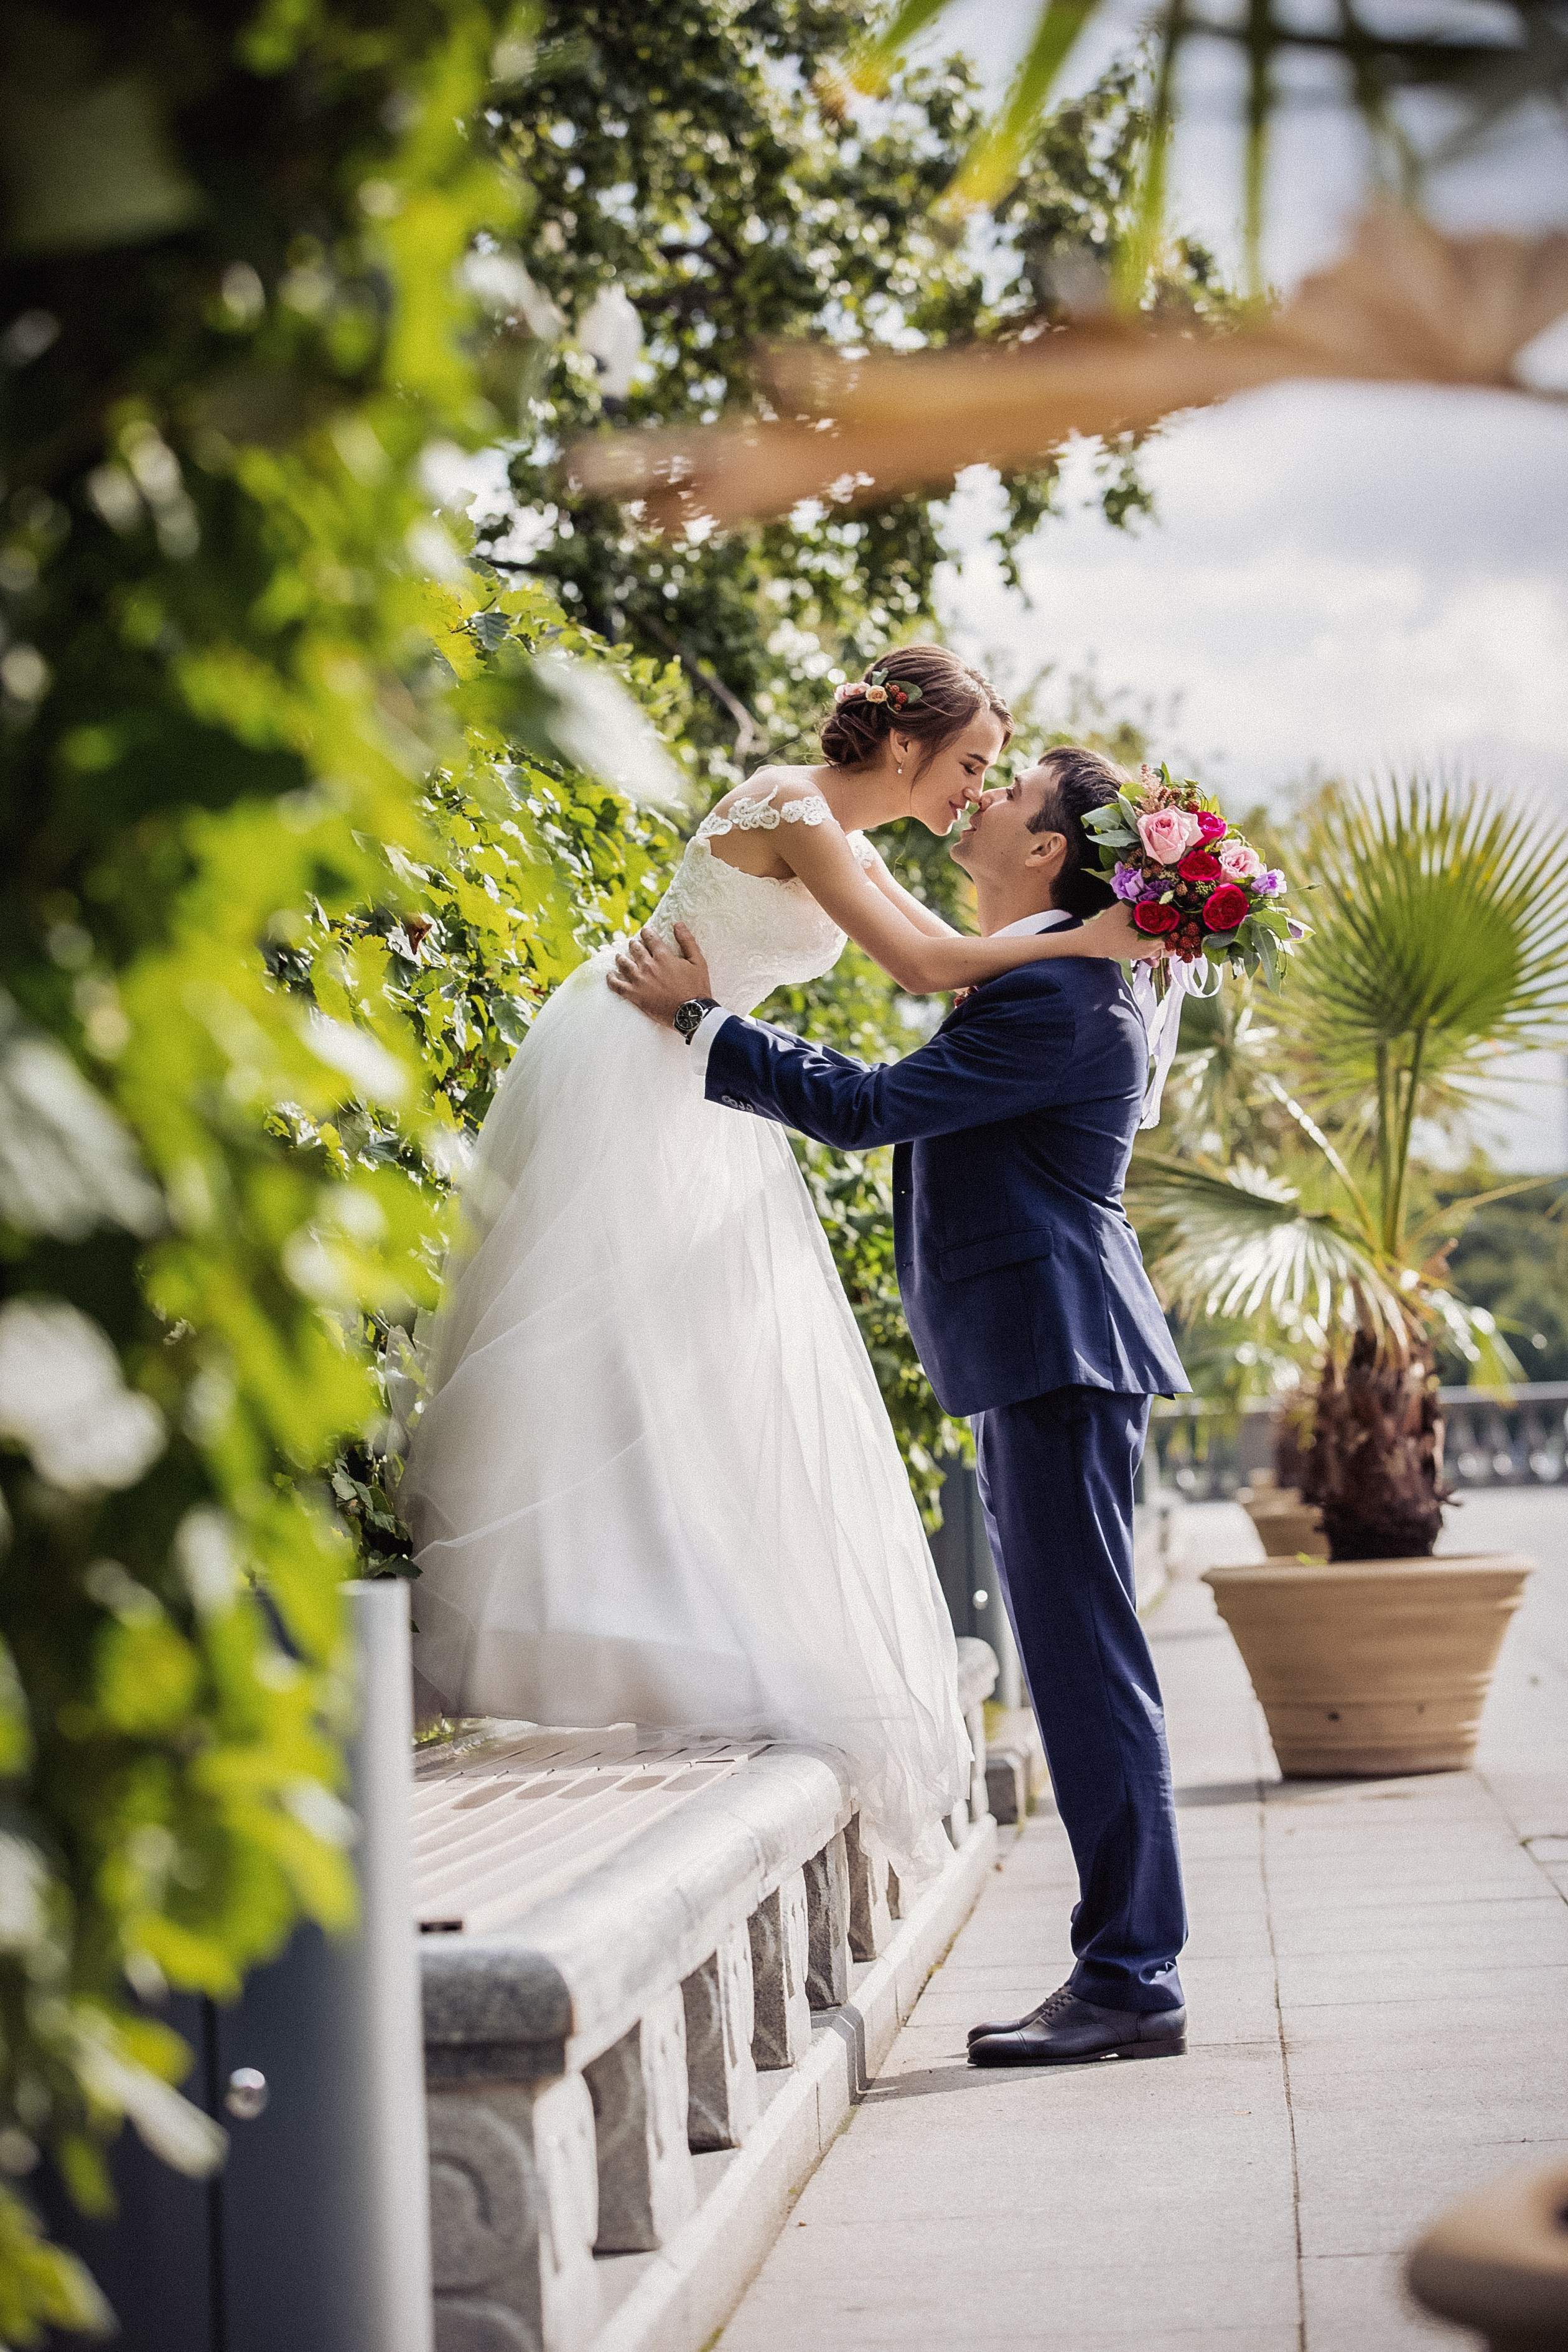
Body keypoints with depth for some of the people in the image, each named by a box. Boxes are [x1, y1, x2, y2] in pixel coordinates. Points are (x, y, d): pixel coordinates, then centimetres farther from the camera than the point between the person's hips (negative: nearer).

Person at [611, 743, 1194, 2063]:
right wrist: (724, 1030, 28)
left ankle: (1133, 1980, -4)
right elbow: (899, 1099, 27)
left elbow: (866, 1110, -16)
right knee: (1076, 1664, 11)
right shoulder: (1037, 984, 19)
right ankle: (1122, 1972, 16)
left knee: (1086, 1660, -8)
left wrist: (704, 1025, -8)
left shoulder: (1059, 993, -13)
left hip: (1057, 1351, -11)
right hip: (1037, 1358, 11)